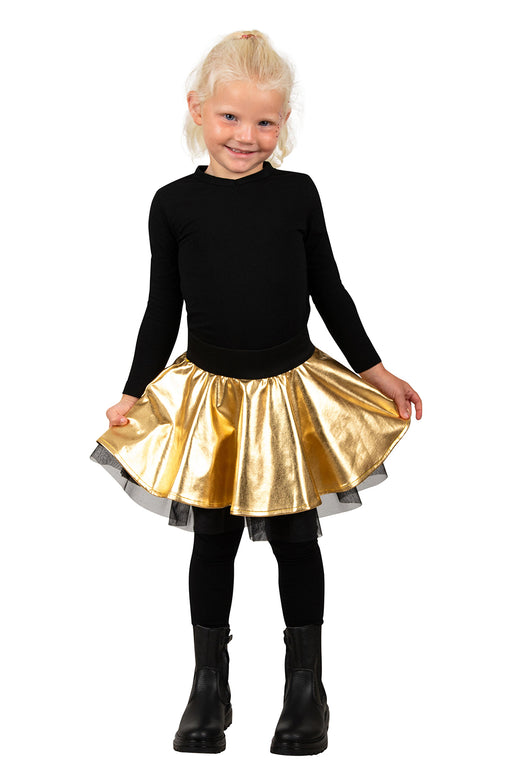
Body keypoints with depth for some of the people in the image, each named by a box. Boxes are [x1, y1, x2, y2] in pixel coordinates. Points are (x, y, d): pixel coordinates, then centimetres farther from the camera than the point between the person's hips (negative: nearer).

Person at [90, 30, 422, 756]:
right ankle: (210, 688, 23)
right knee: (214, 539, 10)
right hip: (208, 396, 0)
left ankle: (306, 688, 23)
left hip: (292, 393, 0)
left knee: (295, 537, 8)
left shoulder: (297, 193, -4)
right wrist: (133, 394, 3)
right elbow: (163, 309, 4)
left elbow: (329, 290, 5)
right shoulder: (174, 204, -4)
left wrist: (374, 370, 6)